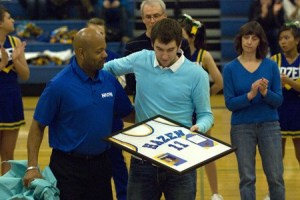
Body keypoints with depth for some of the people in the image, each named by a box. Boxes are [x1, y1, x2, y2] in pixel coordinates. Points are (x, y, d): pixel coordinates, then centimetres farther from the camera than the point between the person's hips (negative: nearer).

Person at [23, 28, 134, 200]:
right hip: (68, 167, -5)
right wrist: (32, 166, -16)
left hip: (101, 164, 5)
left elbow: (127, 113, 12)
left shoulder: (109, 80, 0)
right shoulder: (59, 85, -14)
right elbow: (38, 126, -9)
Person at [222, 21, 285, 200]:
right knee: (247, 178, 5)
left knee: (276, 177, 1)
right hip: (242, 128, 0)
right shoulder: (230, 68, -2)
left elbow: (279, 100, -2)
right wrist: (250, 95, -22)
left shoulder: (271, 66, 0)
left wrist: (265, 92, -21)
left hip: (270, 126, 1)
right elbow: (230, 103, -7)